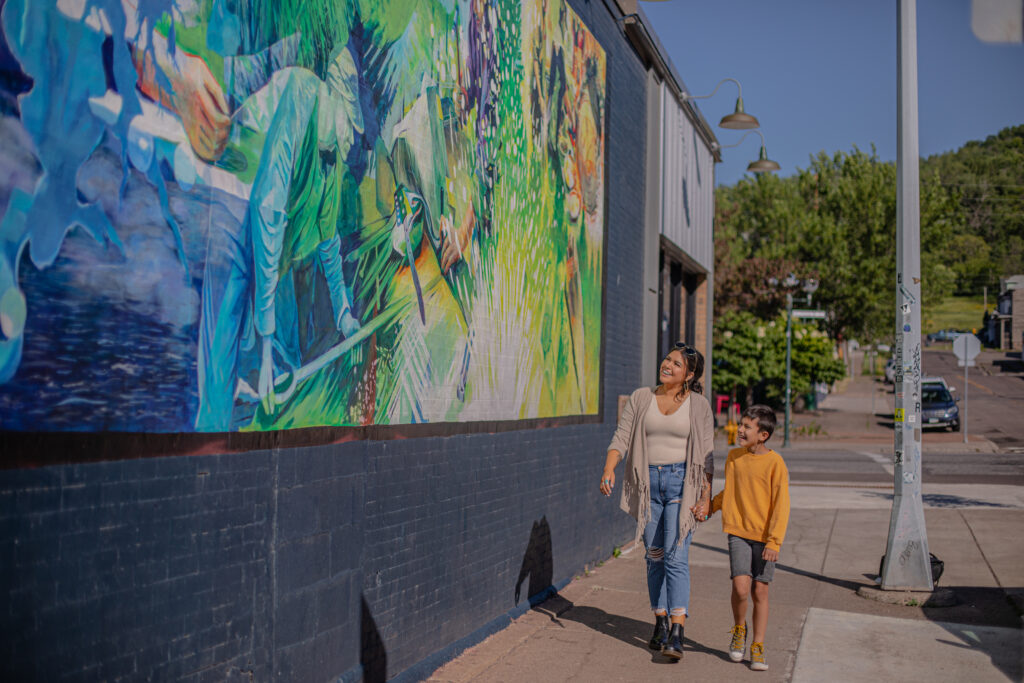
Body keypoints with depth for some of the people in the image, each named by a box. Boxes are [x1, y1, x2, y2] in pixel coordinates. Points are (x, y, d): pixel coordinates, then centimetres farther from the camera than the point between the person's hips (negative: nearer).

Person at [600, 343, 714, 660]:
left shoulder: (699, 405, 1)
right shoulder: (640, 398, 5)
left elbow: (706, 454, 3)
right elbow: (621, 437, 0)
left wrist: (706, 496, -4)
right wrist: (609, 468, -17)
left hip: (681, 482, -2)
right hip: (648, 481, 2)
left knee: (676, 556, -12)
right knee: (655, 555, 8)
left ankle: (677, 633, -15)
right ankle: (660, 622, 22)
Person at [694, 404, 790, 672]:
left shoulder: (775, 463, -10)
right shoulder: (734, 456, 4)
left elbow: (781, 504, -11)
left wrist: (774, 541, -16)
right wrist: (708, 507, 5)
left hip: (764, 536, -2)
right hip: (738, 532, 2)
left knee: (760, 590, 3)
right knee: (740, 586, -12)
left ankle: (758, 647, 19)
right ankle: (739, 630, 16)